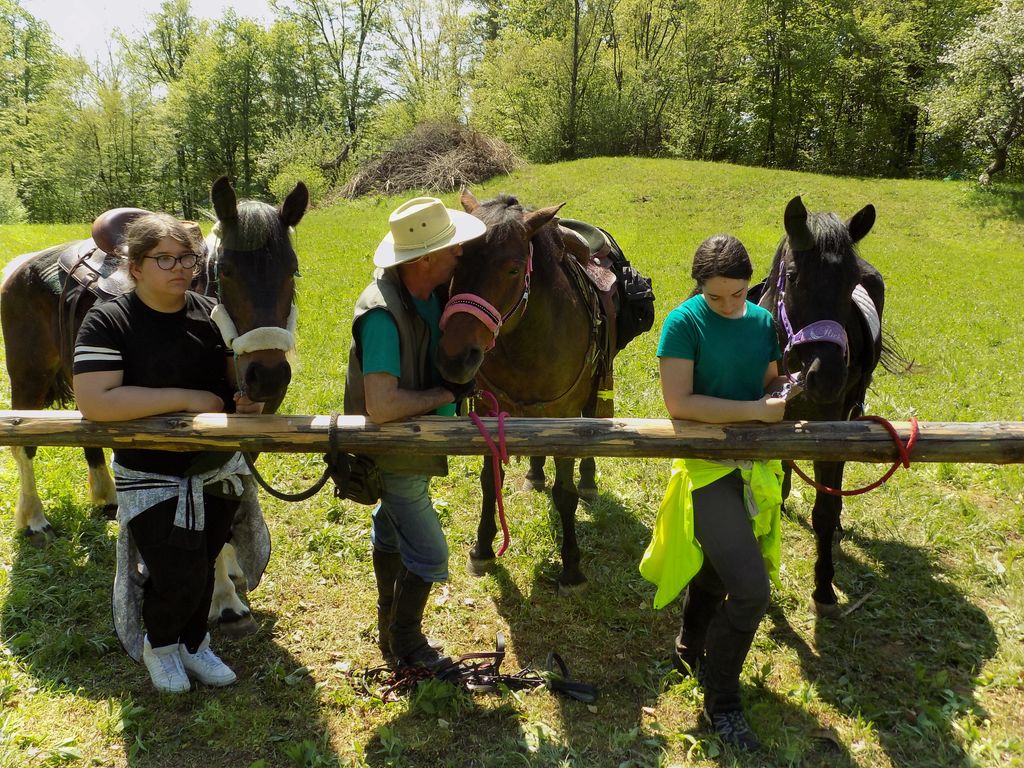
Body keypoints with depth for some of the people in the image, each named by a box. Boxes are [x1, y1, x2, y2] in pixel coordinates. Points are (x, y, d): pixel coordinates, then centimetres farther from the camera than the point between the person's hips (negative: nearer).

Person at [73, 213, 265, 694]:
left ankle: (193, 645, 44)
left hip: (219, 472, 5)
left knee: (202, 566, 19)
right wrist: (186, 398, -28)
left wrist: (251, 399, -19)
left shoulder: (212, 314, -3)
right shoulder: (108, 321, -15)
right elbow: (94, 402, -27)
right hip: (153, 479, -4)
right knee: (180, 578, -4)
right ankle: (158, 644, 30)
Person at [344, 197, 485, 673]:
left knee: (391, 530, 27)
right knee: (429, 555, 3)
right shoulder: (382, 315, -35)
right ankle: (405, 647, 28)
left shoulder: (433, 290, -10)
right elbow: (382, 406, -41)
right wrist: (447, 393, -30)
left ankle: (389, 626, 51)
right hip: (395, 451, -9)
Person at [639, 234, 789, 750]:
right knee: (751, 590, -12)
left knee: (714, 571, 22)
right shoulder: (685, 323, -14)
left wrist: (784, 395, -7)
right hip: (707, 462, -6)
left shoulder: (764, 321, 4)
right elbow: (678, 402, -22)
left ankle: (690, 653, 49)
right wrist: (756, 409, -23)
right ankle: (721, 702, 11)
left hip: (755, 461, 6)